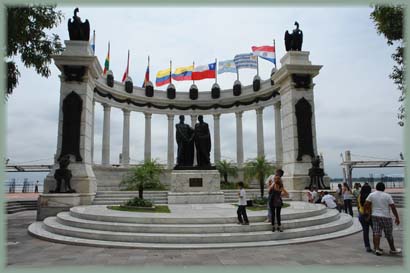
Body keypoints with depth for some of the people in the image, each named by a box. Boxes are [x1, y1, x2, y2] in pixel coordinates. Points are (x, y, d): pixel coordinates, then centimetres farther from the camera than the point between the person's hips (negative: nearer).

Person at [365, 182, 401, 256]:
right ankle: (393, 249, 26)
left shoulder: (371, 195, 2)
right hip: (386, 217, -2)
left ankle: (377, 249, -5)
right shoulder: (387, 196, -4)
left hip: (375, 216, 2)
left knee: (376, 233, 2)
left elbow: (366, 205, -4)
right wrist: (397, 217, 0)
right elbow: (393, 207, -6)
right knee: (389, 235, 11)